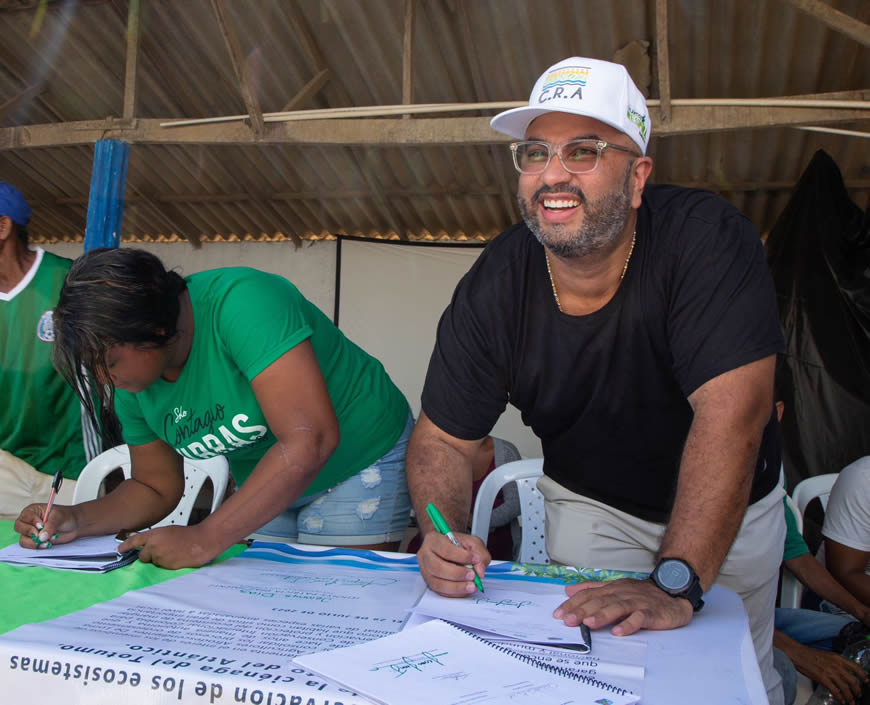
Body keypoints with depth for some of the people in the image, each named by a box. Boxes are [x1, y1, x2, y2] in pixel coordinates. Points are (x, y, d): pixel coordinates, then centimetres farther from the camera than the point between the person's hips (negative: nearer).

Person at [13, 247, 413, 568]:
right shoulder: (133, 384, -5)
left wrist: (204, 540, -33)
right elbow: (156, 488, 7)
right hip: (265, 486, 7)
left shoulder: (241, 304, -30)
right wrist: (77, 520, -12)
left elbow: (310, 440, -37)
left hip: (361, 461, -6)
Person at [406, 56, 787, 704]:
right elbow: (444, 438, -14)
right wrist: (445, 537, -33)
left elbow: (731, 412, -37)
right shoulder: (491, 291, -20)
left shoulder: (708, 239, -29)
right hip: (591, 508, 1)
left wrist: (675, 584, -43)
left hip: (730, 509, 0)